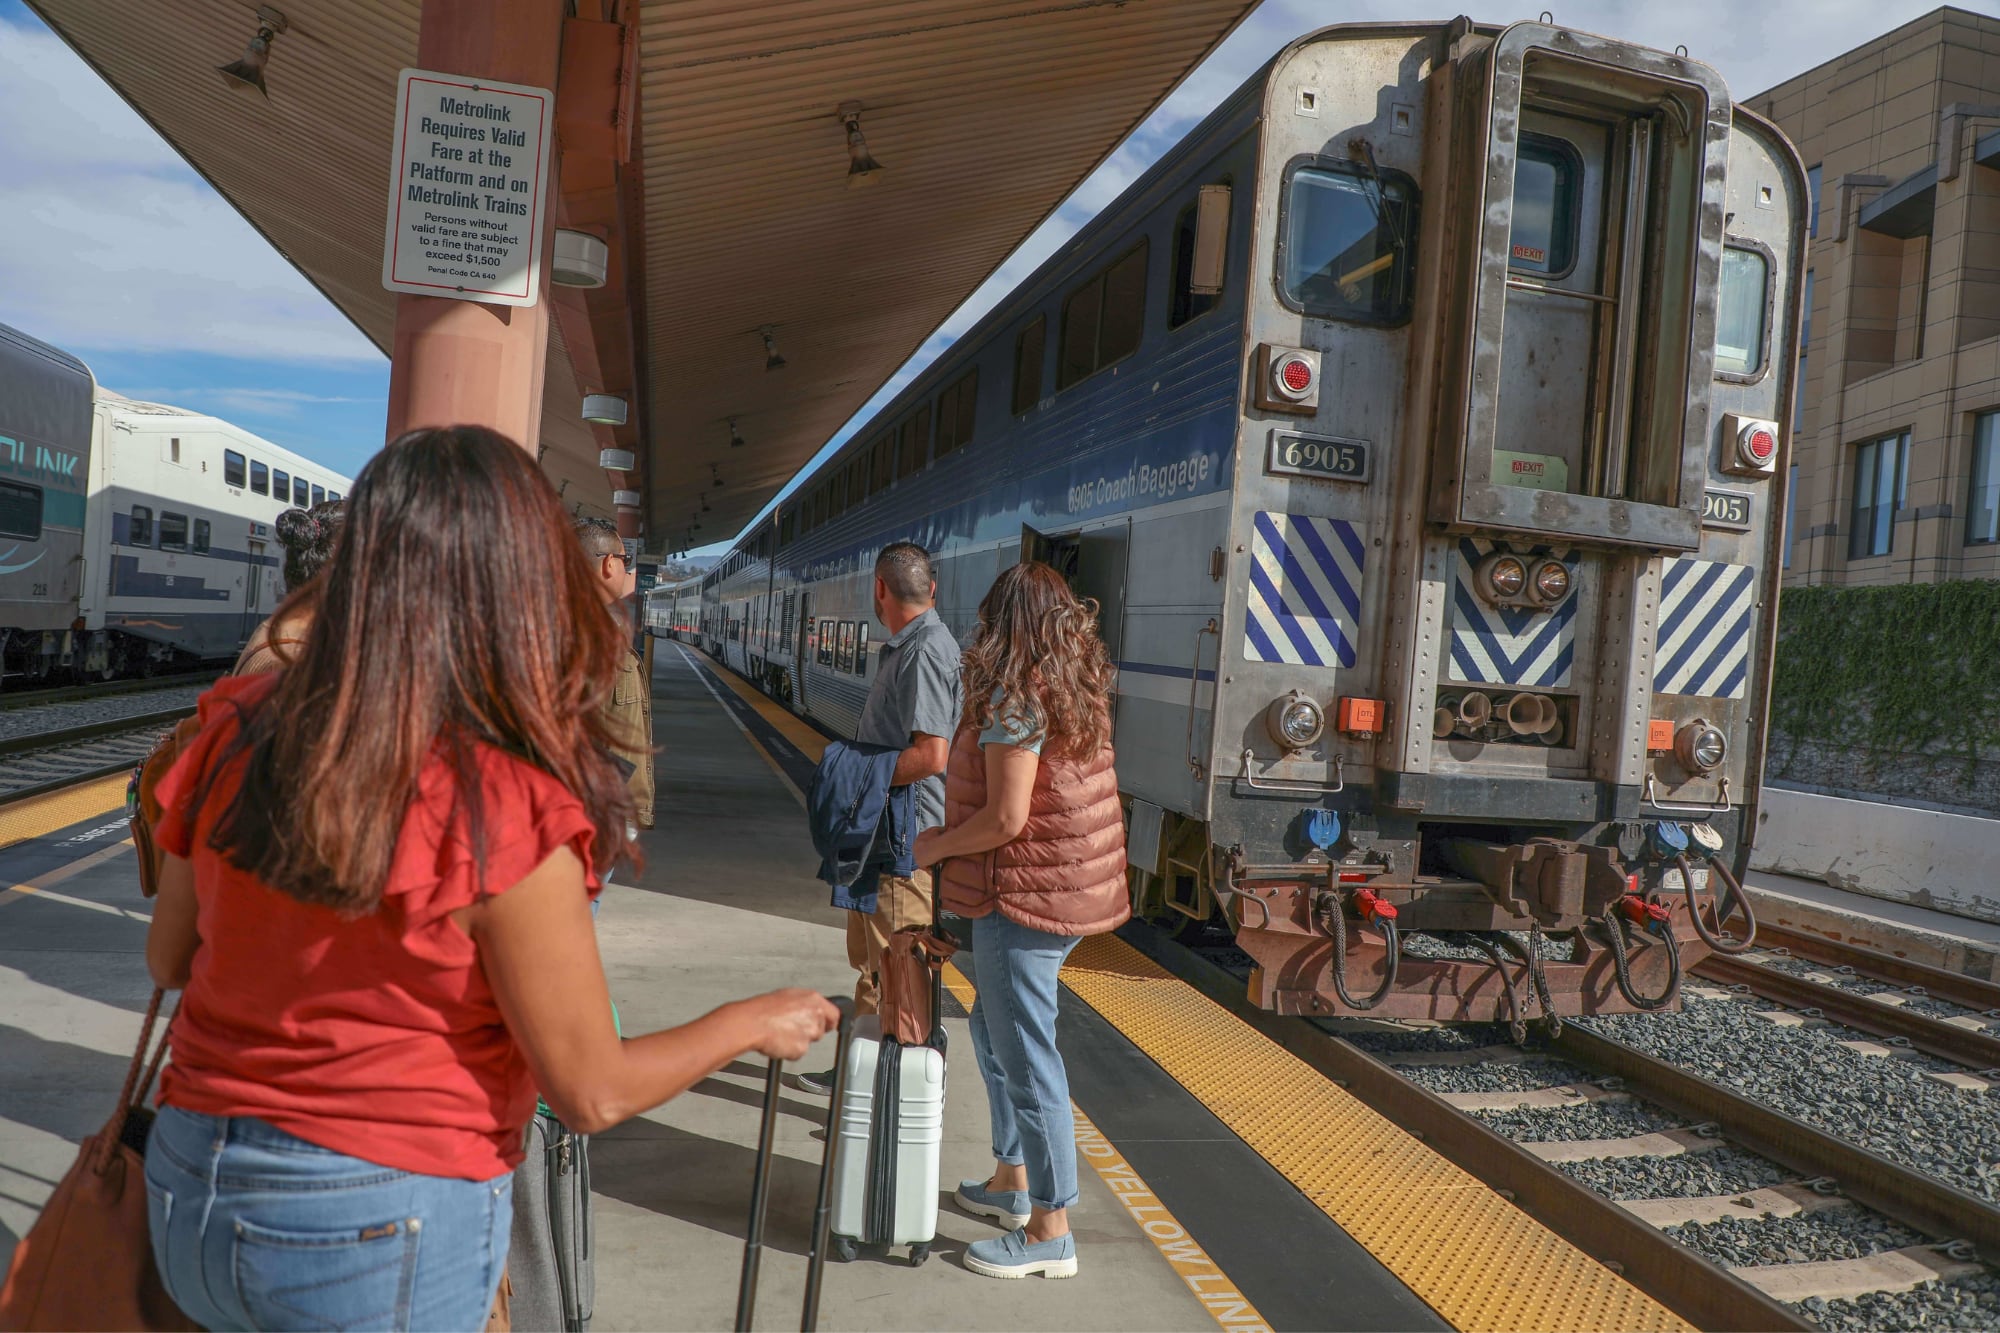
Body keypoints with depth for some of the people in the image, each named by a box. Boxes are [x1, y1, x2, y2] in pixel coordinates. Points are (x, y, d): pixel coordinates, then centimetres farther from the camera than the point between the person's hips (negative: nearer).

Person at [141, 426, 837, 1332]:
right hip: (382, 1225, -5)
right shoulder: (508, 814, -26)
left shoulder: (239, 730, -9)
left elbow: (168, 960, 6)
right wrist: (756, 1023, -2)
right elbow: (592, 1093, -17)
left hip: (192, 1194, 5)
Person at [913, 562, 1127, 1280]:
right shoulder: (1077, 692, 10)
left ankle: (1050, 1231, 11)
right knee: (993, 1027, 24)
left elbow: (1006, 819, -21)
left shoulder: (1015, 697, -18)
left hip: (1024, 897, -10)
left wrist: (936, 846, -6)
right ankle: (1010, 1180, 36)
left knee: (1028, 1058, 0)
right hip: (1068, 888, 10)